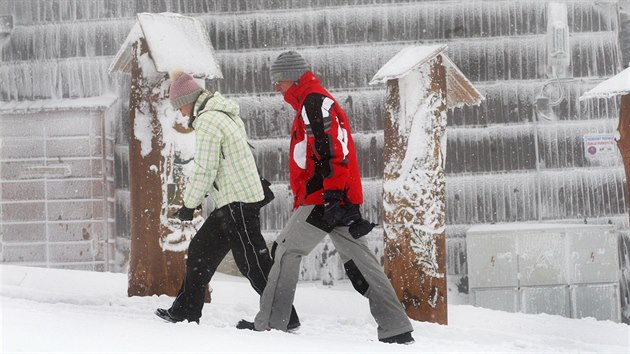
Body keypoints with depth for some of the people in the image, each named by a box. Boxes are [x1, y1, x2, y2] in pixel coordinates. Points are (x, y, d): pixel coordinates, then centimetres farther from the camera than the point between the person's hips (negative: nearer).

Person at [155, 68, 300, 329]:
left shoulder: (207, 121, -15)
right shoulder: (224, 114, 17)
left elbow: (205, 170, -17)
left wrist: (189, 204, -6)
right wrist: (194, 197, 19)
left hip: (237, 202, -10)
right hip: (234, 201, 10)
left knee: (253, 263, -7)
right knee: (201, 249, 14)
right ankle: (186, 311, 19)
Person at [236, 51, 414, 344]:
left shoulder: (316, 102, -8)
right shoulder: (307, 106, 26)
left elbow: (333, 148, -20)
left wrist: (332, 194, -27)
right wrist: (301, 202, 30)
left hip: (327, 199, -10)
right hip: (338, 200, 10)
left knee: (286, 251, -3)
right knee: (358, 260, 5)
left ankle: (269, 324, -1)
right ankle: (397, 329, 0)